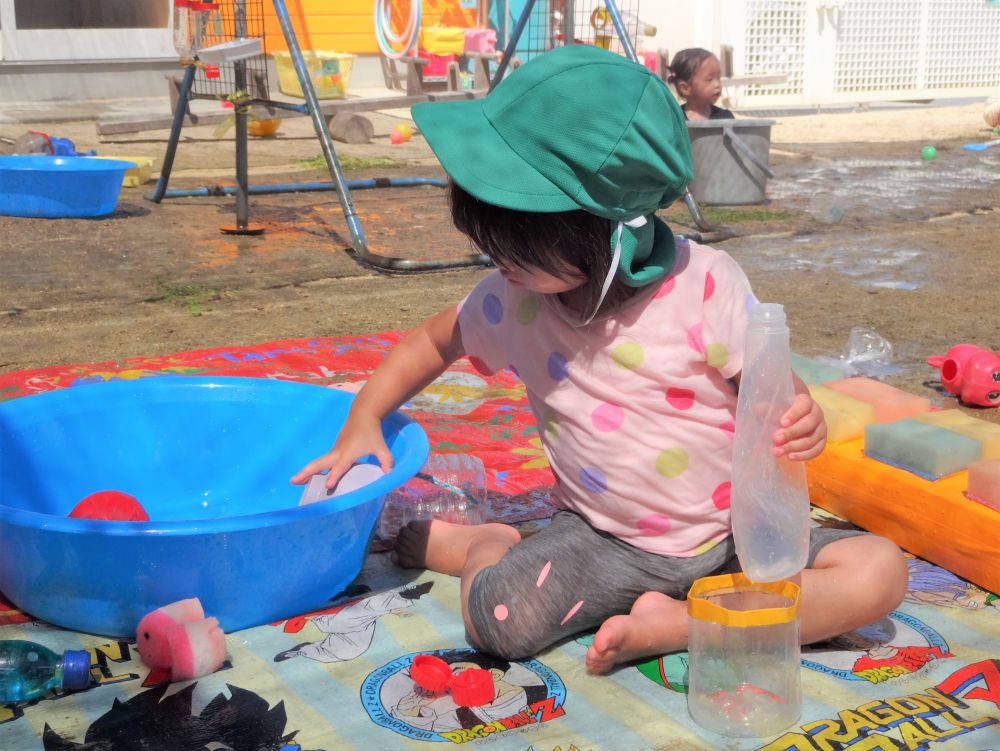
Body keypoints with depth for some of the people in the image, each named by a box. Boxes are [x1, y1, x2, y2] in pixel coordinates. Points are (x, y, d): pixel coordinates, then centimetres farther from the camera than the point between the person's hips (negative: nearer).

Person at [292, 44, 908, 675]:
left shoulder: (706, 285, -18)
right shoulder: (512, 299, -8)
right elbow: (430, 344, 12)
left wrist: (801, 424, -33)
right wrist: (362, 423, 3)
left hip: (732, 536, 0)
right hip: (603, 542, 1)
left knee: (879, 571, -22)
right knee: (498, 617, -28)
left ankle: (674, 623, -18)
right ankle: (484, 545, 8)